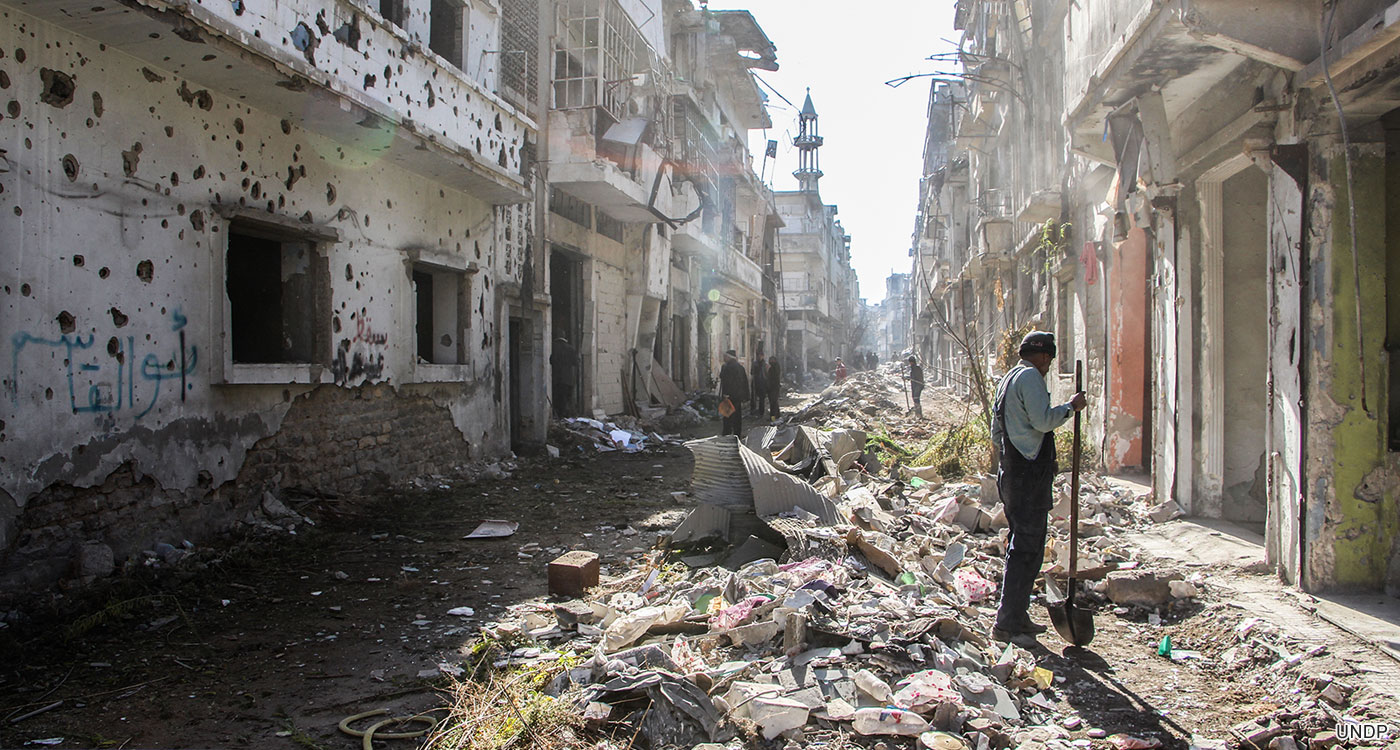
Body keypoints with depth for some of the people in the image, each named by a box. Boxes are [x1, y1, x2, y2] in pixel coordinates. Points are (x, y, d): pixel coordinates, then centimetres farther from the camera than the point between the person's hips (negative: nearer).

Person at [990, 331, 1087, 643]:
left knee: (1023, 545, 17)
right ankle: (1007, 624, -4)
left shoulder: (1007, 380, 20)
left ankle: (1017, 616, 24)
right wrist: (1071, 406, -7)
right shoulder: (1030, 377, -10)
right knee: (1026, 550, -6)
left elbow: (997, 436, 23)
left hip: (1012, 474, 10)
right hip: (1030, 476, -10)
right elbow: (1042, 420, -22)